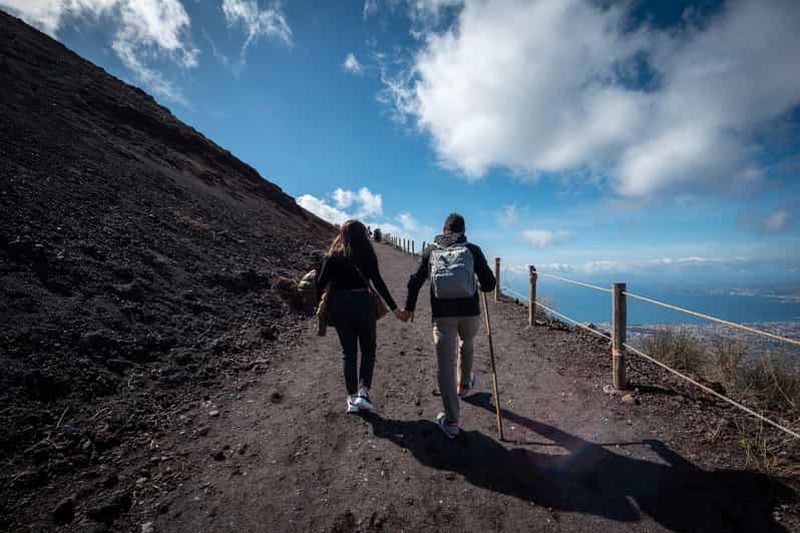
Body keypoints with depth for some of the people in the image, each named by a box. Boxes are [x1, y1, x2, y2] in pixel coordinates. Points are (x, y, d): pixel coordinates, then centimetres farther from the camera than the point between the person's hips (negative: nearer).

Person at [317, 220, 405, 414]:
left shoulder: (333, 256, 7)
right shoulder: (367, 254, 0)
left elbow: (321, 283, 1)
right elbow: (378, 282, -9)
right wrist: (394, 308, -7)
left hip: (339, 305, 3)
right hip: (363, 303, -2)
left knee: (348, 352, 14)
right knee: (368, 350, 14)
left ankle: (352, 398, 19)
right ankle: (363, 392, 2)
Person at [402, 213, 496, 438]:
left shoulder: (431, 250, 9)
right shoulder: (473, 249, 6)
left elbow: (415, 281, 9)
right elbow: (489, 284, 3)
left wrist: (409, 307, 21)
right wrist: (481, 286, 26)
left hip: (442, 314, 0)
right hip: (469, 311, 1)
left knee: (446, 365, 5)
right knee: (466, 345, 31)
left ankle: (451, 421, 12)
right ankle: (463, 386, 50)